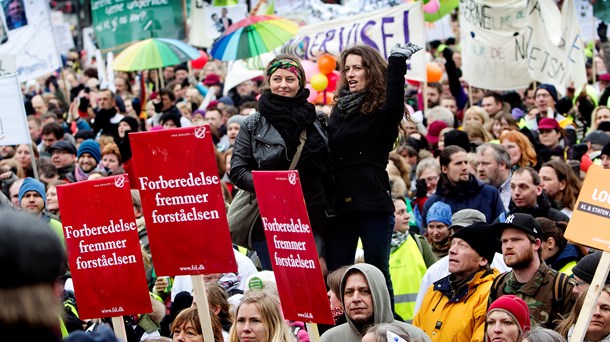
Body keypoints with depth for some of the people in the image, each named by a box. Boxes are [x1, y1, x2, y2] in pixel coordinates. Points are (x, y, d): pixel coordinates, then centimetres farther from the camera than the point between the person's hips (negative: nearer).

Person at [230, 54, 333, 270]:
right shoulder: (254, 125, 4)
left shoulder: (315, 122, 11)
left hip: (310, 220, 2)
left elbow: (328, 169, 16)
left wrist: (325, 202, 3)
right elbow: (237, 171, -1)